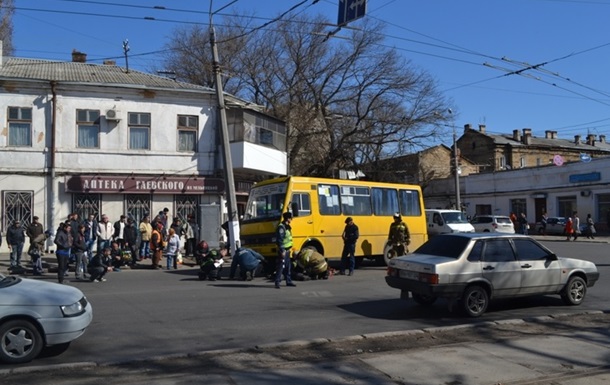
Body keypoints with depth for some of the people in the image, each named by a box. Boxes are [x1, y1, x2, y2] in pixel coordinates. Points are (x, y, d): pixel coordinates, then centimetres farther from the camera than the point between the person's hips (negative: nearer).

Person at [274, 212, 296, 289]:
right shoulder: (281, 227, -16)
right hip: (283, 250, -10)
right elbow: (279, 240, -21)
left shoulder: (287, 227, 16)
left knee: (287, 266, 15)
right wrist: (282, 250, -24)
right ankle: (277, 282, -9)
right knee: (280, 266, -10)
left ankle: (288, 281, 23)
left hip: (287, 250, 10)